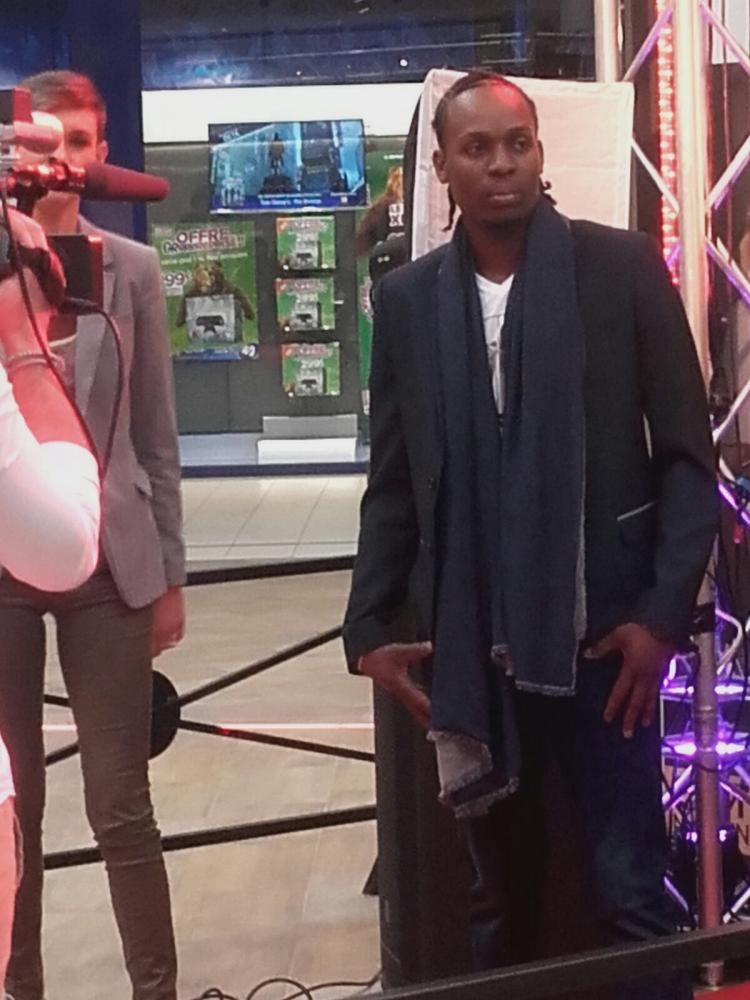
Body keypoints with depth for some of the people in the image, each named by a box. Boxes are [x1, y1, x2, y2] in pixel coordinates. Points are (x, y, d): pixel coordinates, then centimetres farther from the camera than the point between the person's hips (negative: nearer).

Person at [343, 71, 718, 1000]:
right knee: (499, 889, 14)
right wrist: (369, 624, 3)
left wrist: (663, 611, -9)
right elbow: (393, 480, 9)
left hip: (602, 630, -2)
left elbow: (688, 454, -2)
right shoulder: (407, 299, 5)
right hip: (469, 641, 3)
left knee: (631, 893, 1)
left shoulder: (623, 267, -2)